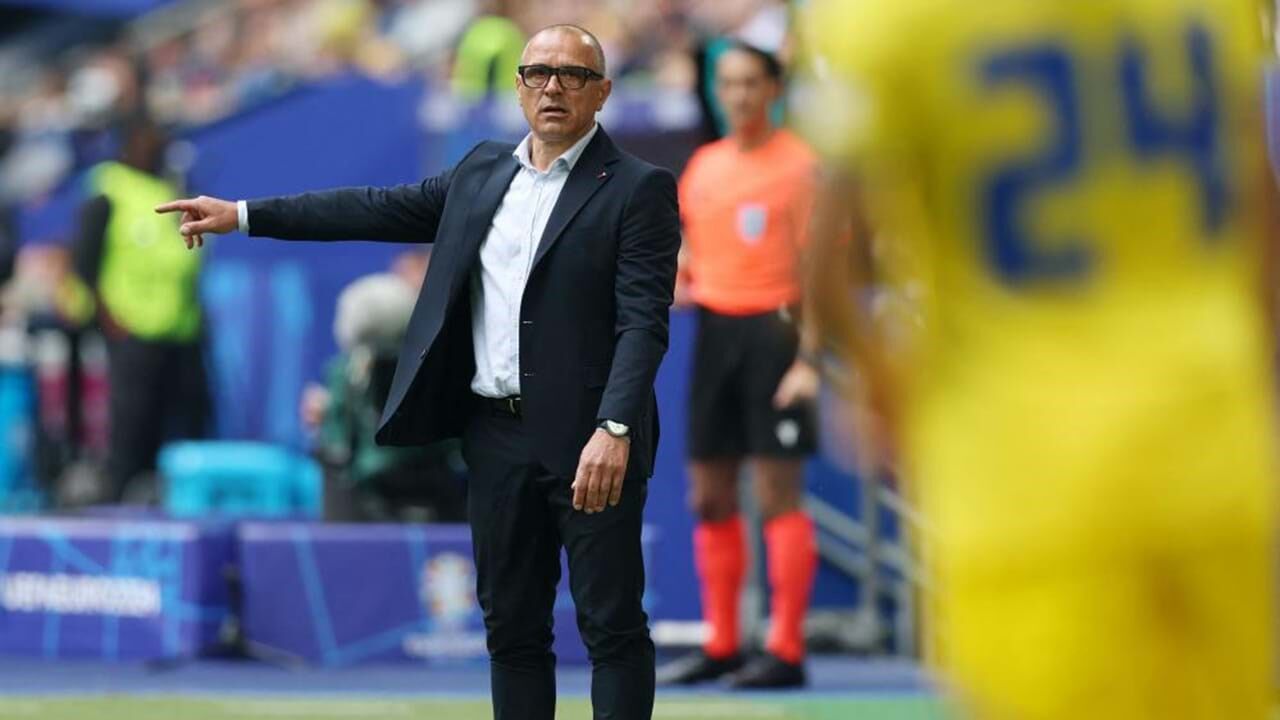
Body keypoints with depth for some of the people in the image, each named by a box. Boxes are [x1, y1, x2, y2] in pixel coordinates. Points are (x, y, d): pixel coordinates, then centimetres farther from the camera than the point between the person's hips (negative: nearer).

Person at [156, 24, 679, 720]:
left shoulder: (638, 189, -6)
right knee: (511, 627, 10)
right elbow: (378, 209, 17)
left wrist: (614, 430, -27)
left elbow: (643, 322, -14)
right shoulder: (482, 172, 13)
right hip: (496, 432, 6)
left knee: (612, 625, -3)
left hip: (588, 441, -6)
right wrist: (243, 215, 14)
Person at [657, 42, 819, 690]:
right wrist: (671, 287, 0)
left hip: (773, 330, -6)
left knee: (778, 492, -6)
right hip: (714, 327, 6)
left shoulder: (797, 165, -5)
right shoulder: (703, 165, 13)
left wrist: (809, 359, -17)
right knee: (709, 496, 7)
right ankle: (721, 645, 14)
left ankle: (787, 650, -4)